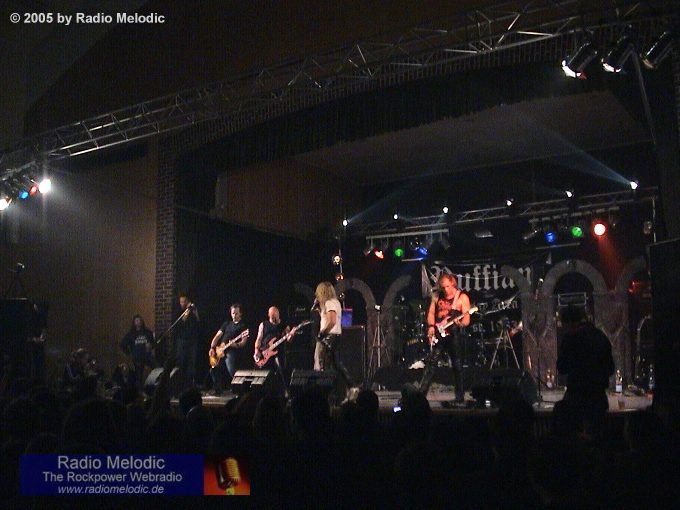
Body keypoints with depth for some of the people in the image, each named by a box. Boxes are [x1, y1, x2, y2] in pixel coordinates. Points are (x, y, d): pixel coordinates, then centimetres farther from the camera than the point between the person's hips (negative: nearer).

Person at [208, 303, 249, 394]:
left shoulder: (244, 326, 7)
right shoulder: (226, 324, 22)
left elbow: (243, 342, -3)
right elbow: (217, 337, 18)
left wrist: (236, 345, -24)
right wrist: (212, 348, 3)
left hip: (232, 351, -5)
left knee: (232, 372, -24)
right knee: (214, 371, -4)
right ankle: (218, 391, 12)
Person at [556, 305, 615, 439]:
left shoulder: (570, 338, -11)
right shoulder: (601, 337, 7)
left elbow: (561, 368, -8)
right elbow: (611, 369, 13)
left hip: (576, 395, -6)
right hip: (599, 396, 6)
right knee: (595, 435, 13)